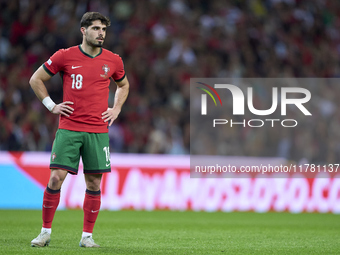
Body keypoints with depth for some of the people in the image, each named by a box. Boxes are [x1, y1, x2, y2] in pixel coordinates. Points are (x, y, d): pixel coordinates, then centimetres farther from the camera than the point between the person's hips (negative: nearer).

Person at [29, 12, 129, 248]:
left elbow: (123, 85, 26)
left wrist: (116, 109, 12)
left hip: (98, 131, 2)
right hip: (68, 129, -2)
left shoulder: (113, 61, 6)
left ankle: (87, 236, 11)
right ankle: (46, 232, 4)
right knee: (57, 178, -8)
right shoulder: (65, 56, -1)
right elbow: (36, 80, 9)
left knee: (94, 183, 1)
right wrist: (51, 106, 3)